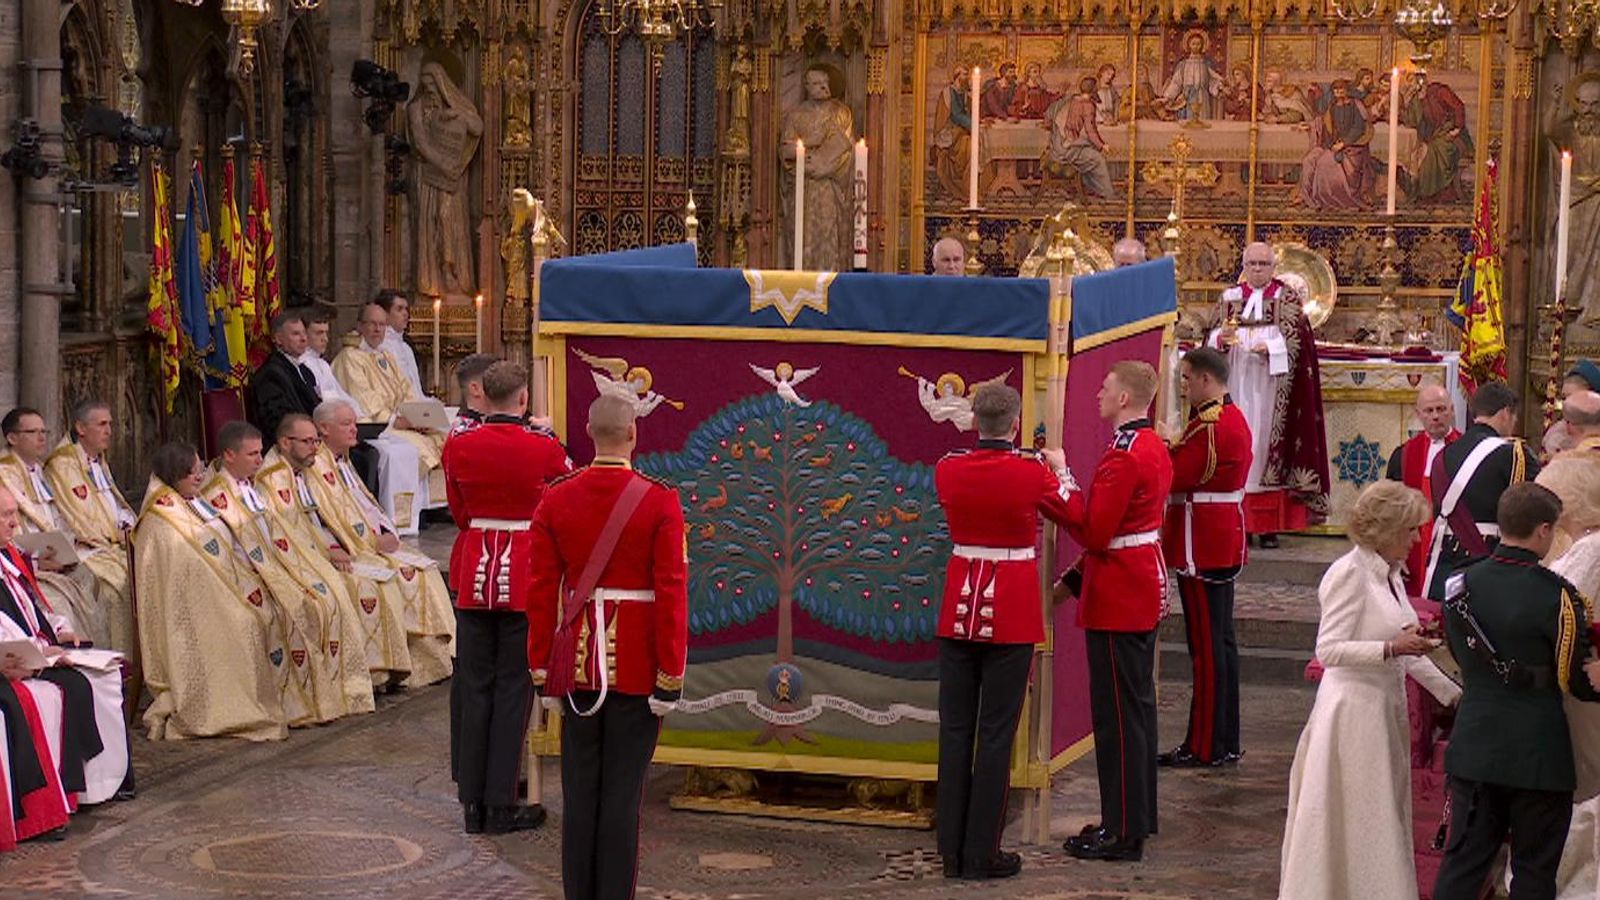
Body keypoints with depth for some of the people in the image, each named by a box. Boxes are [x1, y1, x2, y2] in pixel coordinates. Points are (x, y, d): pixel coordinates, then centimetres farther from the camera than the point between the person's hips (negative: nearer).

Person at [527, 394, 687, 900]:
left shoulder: (555, 501, -1)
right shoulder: (661, 503, -10)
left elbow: (542, 593, 1)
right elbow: (672, 594, -11)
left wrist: (542, 673, 8)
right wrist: (671, 678, -7)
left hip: (577, 663, 3)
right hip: (638, 666, -3)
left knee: (580, 790, 10)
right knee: (623, 792, 2)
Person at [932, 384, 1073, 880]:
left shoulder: (946, 470, -4)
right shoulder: (1032, 474, -12)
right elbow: (1070, 513, 9)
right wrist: (1058, 470, 27)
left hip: (959, 609, 3)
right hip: (1012, 613, -3)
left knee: (955, 729, 10)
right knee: (996, 733, 4)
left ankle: (952, 851, 15)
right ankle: (982, 853, 7)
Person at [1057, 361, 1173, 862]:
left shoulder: (1122, 458, -21)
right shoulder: (1155, 448, 11)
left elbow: (1094, 533, -23)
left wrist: (1065, 484, -13)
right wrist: (1079, 576, 17)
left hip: (1118, 598, -10)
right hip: (1145, 589, 10)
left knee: (1118, 713, -4)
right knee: (1137, 704, 17)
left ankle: (1124, 833, 1)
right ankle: (1138, 816, 26)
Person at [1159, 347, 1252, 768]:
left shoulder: (1208, 427, -18)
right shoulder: (1235, 419, 14)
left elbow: (1175, 478, -21)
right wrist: (1175, 447, 3)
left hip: (1202, 550, -10)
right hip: (1225, 546, 10)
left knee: (1207, 645, -5)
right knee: (1221, 641, 13)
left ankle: (1205, 746, -1)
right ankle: (1225, 741, 20)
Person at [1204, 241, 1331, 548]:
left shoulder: (1287, 299, 5)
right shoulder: (1230, 298, 13)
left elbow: (1297, 340, -4)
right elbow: (1211, 338, 8)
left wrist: (1271, 348, -19)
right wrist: (1222, 337, -14)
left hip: (1270, 390, -2)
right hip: (1236, 385, 2)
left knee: (1267, 441, -4)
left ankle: (1269, 526, 0)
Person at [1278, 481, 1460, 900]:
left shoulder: (1390, 574, 11)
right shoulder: (1350, 574, -15)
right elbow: (1328, 649, -20)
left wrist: (1451, 692, 13)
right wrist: (1391, 648, -28)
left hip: (1385, 707, 9)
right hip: (1353, 710, -9)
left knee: (1385, 815, 13)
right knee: (1352, 819, 0)